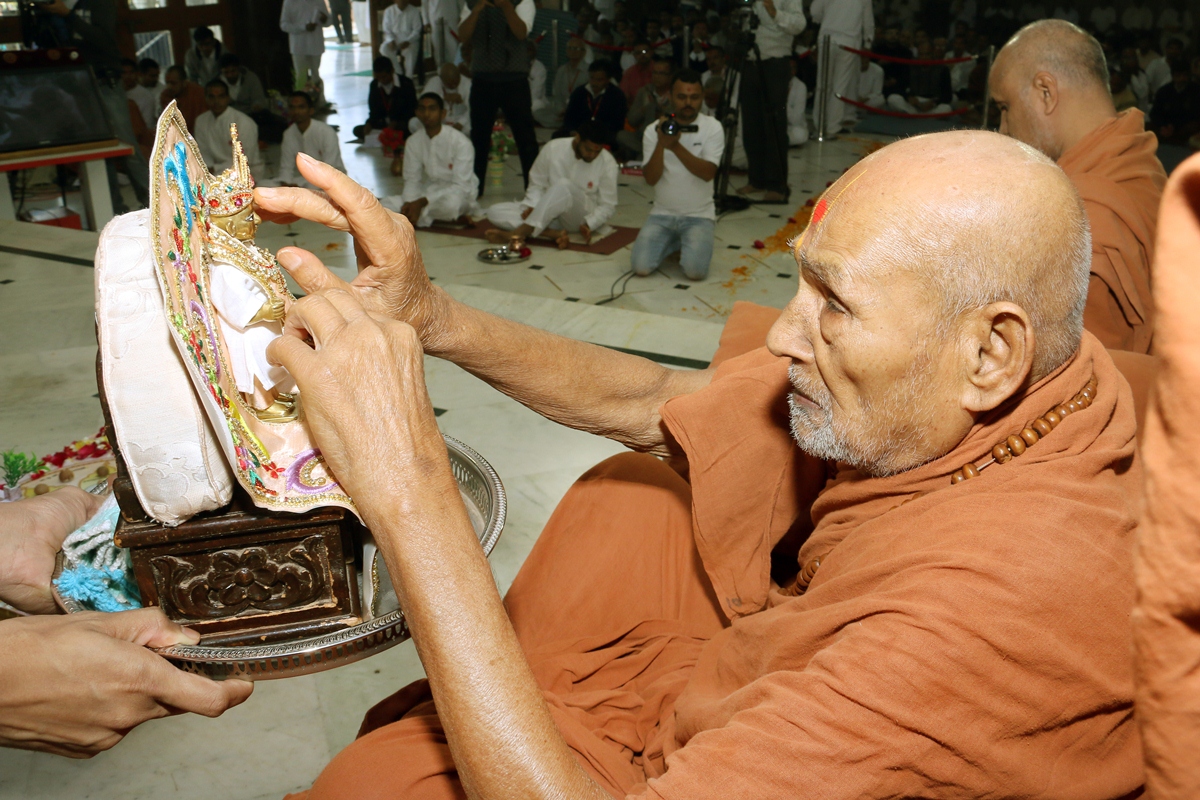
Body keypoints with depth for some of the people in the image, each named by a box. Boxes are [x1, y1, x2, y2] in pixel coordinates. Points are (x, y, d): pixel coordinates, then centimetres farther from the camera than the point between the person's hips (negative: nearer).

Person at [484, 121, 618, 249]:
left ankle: (521, 232, -39)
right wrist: (532, 206, -15)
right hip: (548, 213, 3)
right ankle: (553, 233, -34)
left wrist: (588, 225, -20)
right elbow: (537, 185, 4)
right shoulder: (553, 148, -7)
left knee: (564, 185, -36)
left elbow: (607, 206, -3)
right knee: (495, 212, -17)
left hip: (579, 218, -3)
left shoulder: (608, 163, -9)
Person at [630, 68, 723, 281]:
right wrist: (661, 144, -27)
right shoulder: (654, 130, -1)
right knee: (640, 266, -18)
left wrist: (676, 146, -30)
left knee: (695, 270, -25)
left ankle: (689, 243, 12)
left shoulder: (713, 128, -4)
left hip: (699, 216, -2)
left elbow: (708, 173, -19)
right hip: (662, 214, 2)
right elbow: (651, 179, -11)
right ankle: (673, 243, 15)